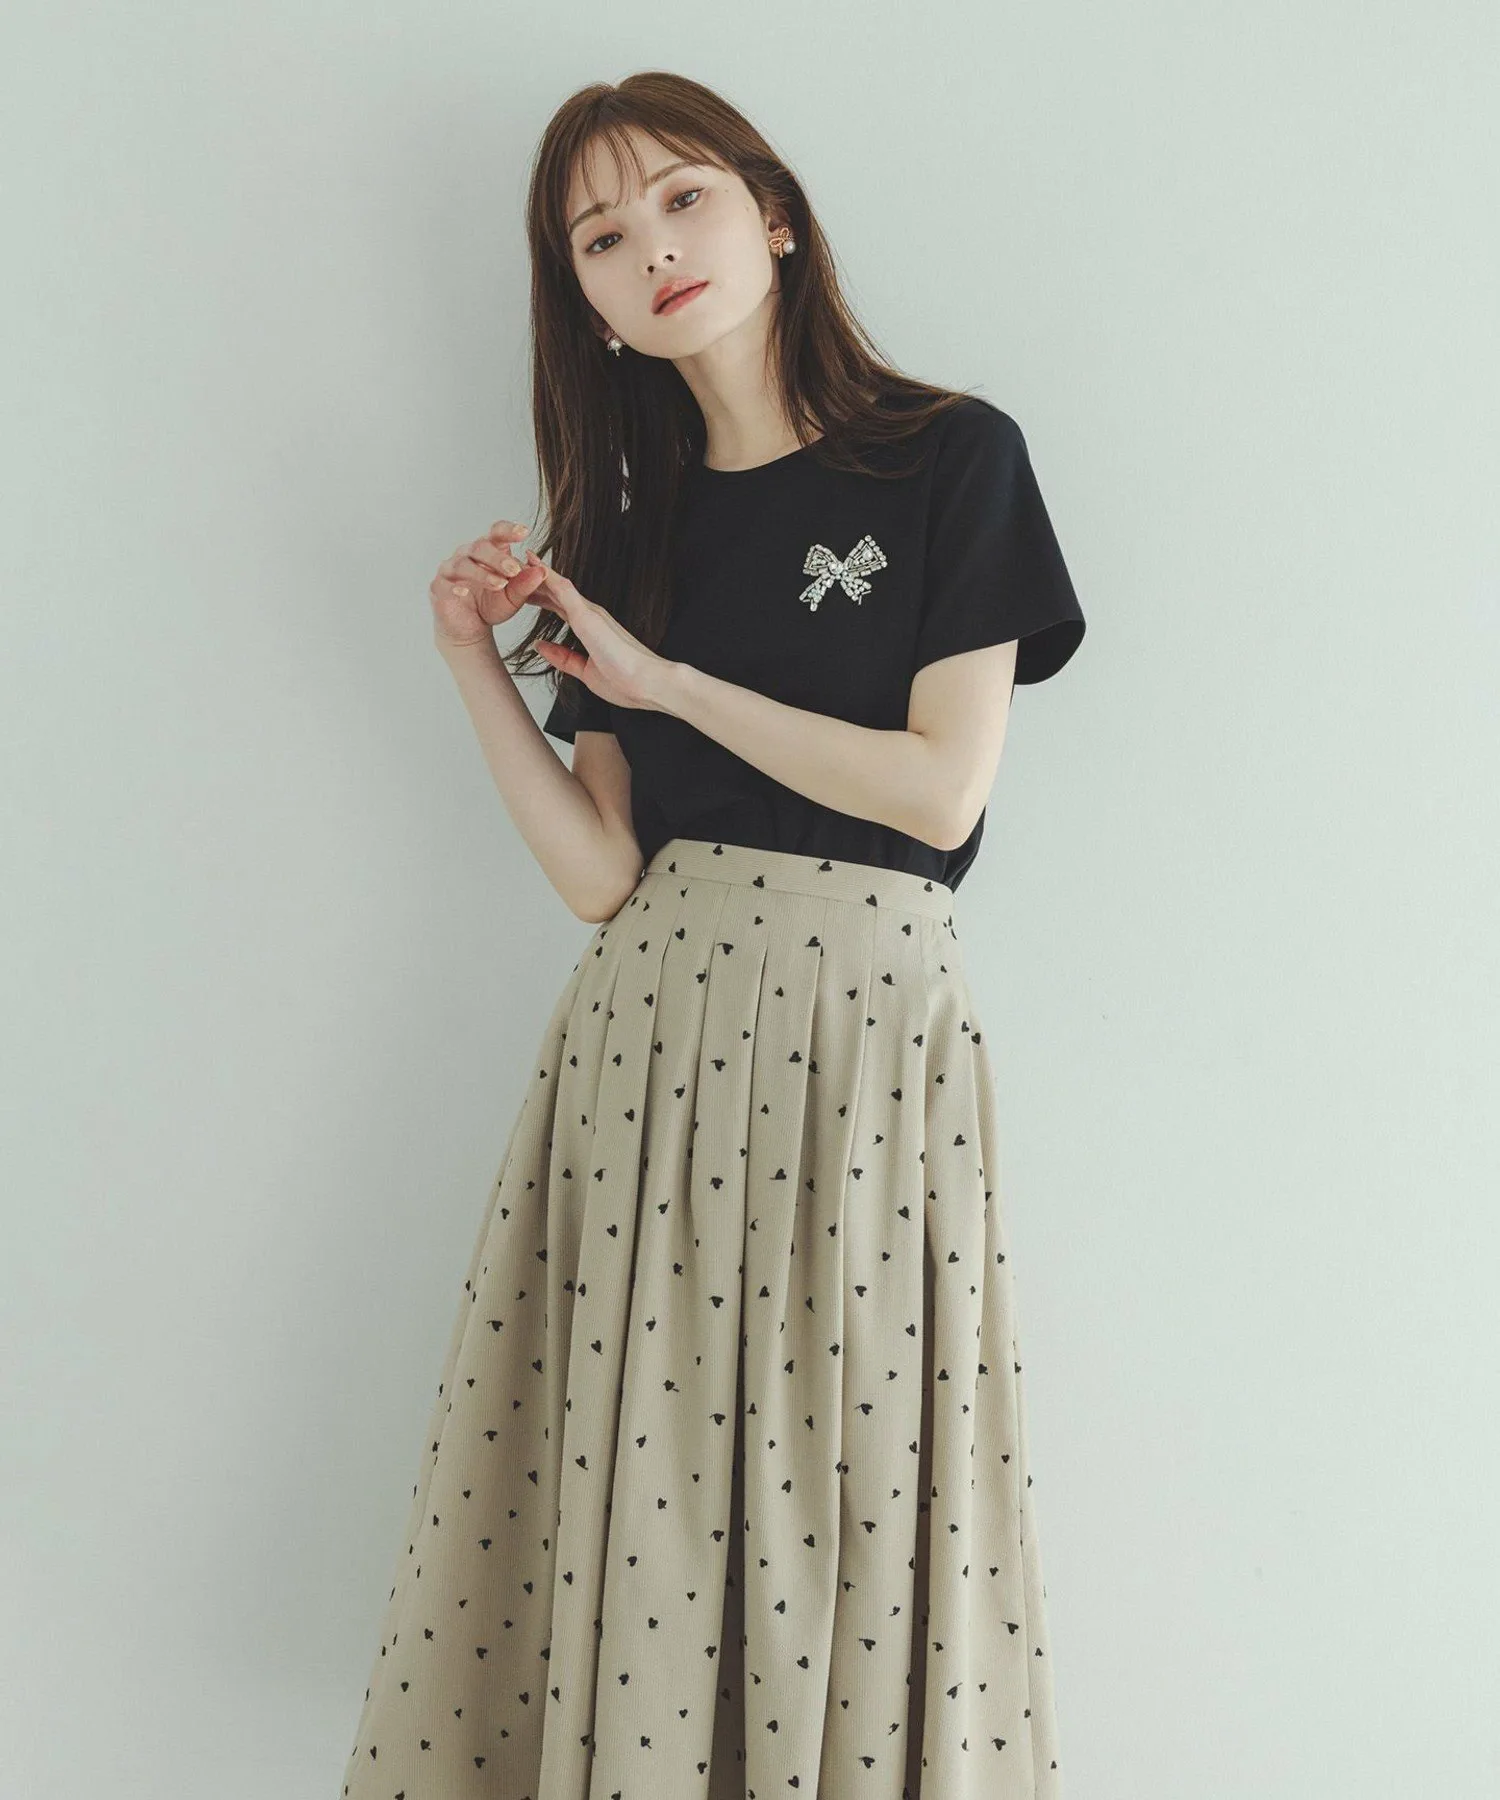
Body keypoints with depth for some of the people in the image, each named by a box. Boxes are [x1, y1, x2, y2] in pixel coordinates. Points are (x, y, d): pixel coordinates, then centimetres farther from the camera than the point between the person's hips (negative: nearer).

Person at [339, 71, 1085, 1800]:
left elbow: (941, 791, -7)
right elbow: (602, 873, 6)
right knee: (612, 1485, 3)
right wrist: (477, 668, -3)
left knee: (843, 1499, -1)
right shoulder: (629, 528, 13)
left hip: (867, 1016, -3)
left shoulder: (952, 454, 2)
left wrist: (667, 679, -6)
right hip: (643, 1024, 4)